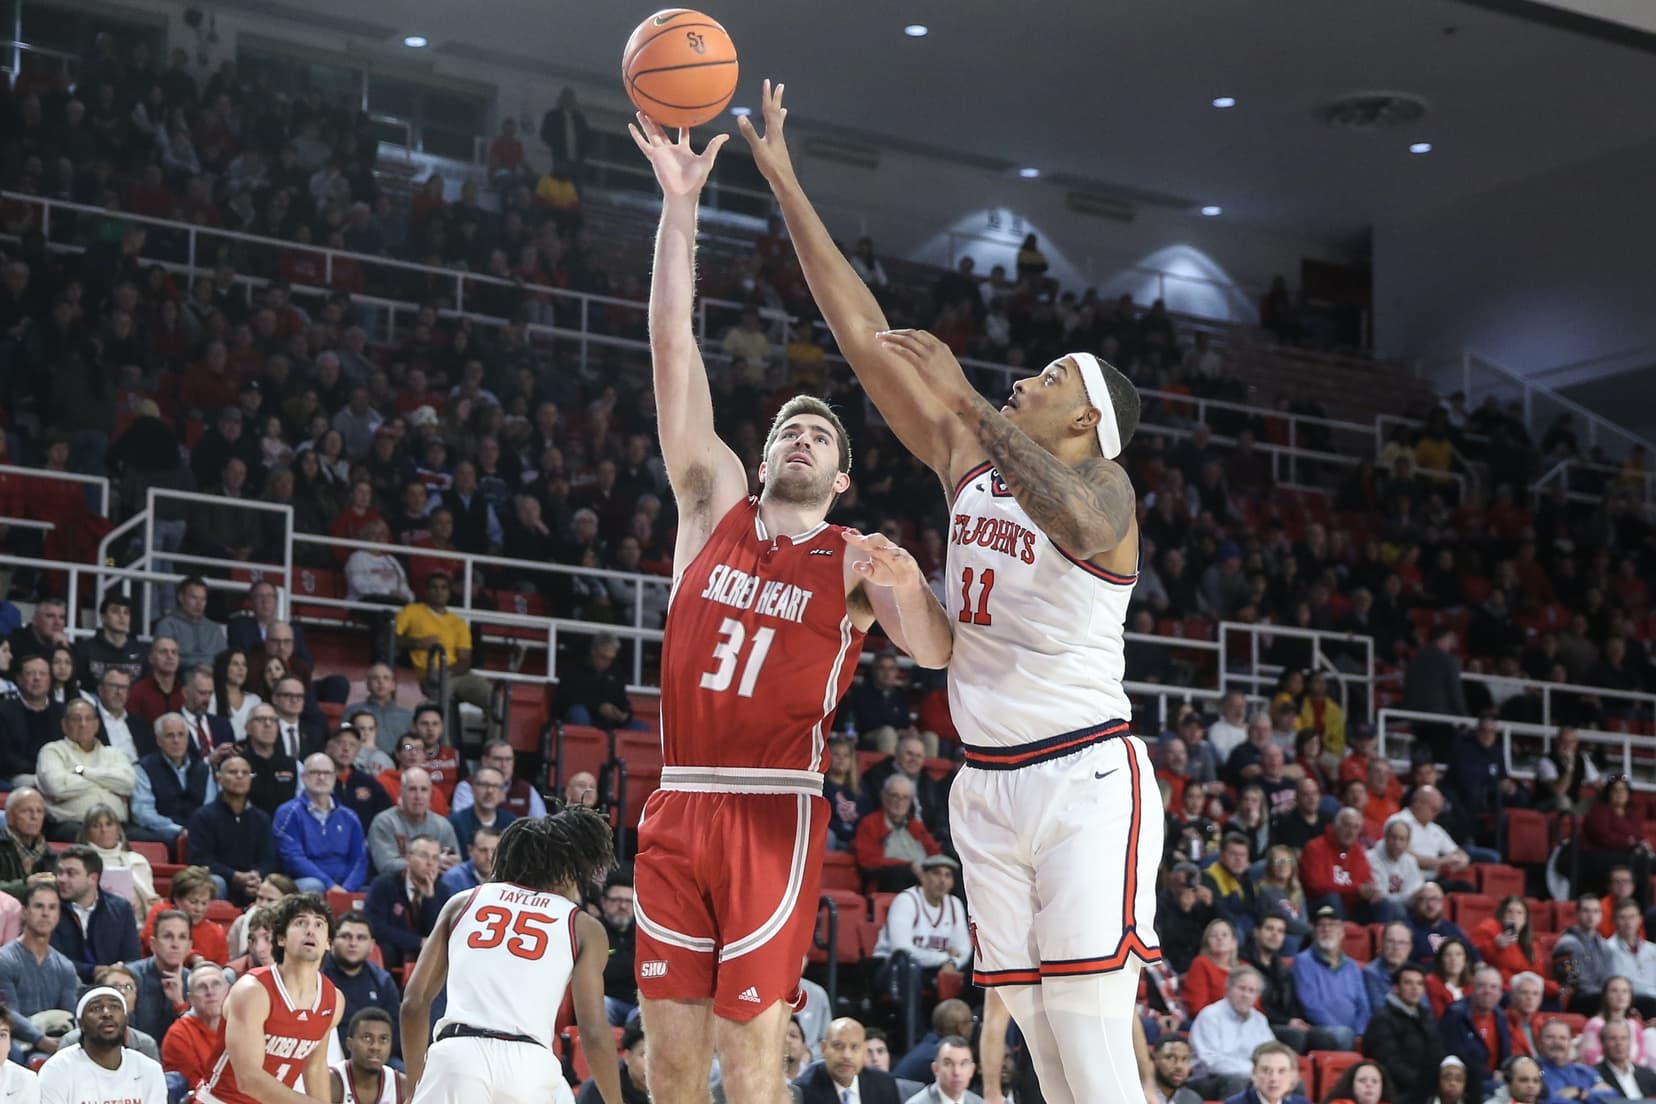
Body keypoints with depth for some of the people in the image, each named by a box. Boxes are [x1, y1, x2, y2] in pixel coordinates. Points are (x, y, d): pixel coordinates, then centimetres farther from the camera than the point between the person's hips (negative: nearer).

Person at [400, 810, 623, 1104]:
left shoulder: (464, 902, 20)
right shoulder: (584, 928, 14)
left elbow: (414, 1003, 16)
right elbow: (594, 1033, 5)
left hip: (454, 1054, 1)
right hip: (529, 1065, -1)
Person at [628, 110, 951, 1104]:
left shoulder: (858, 560, 6)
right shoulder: (717, 505, 13)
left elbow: (936, 652, -9)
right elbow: (675, 352, 8)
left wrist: (908, 589, -30)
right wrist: (681, 204, 2)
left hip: (776, 811, -3)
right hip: (678, 806, 3)